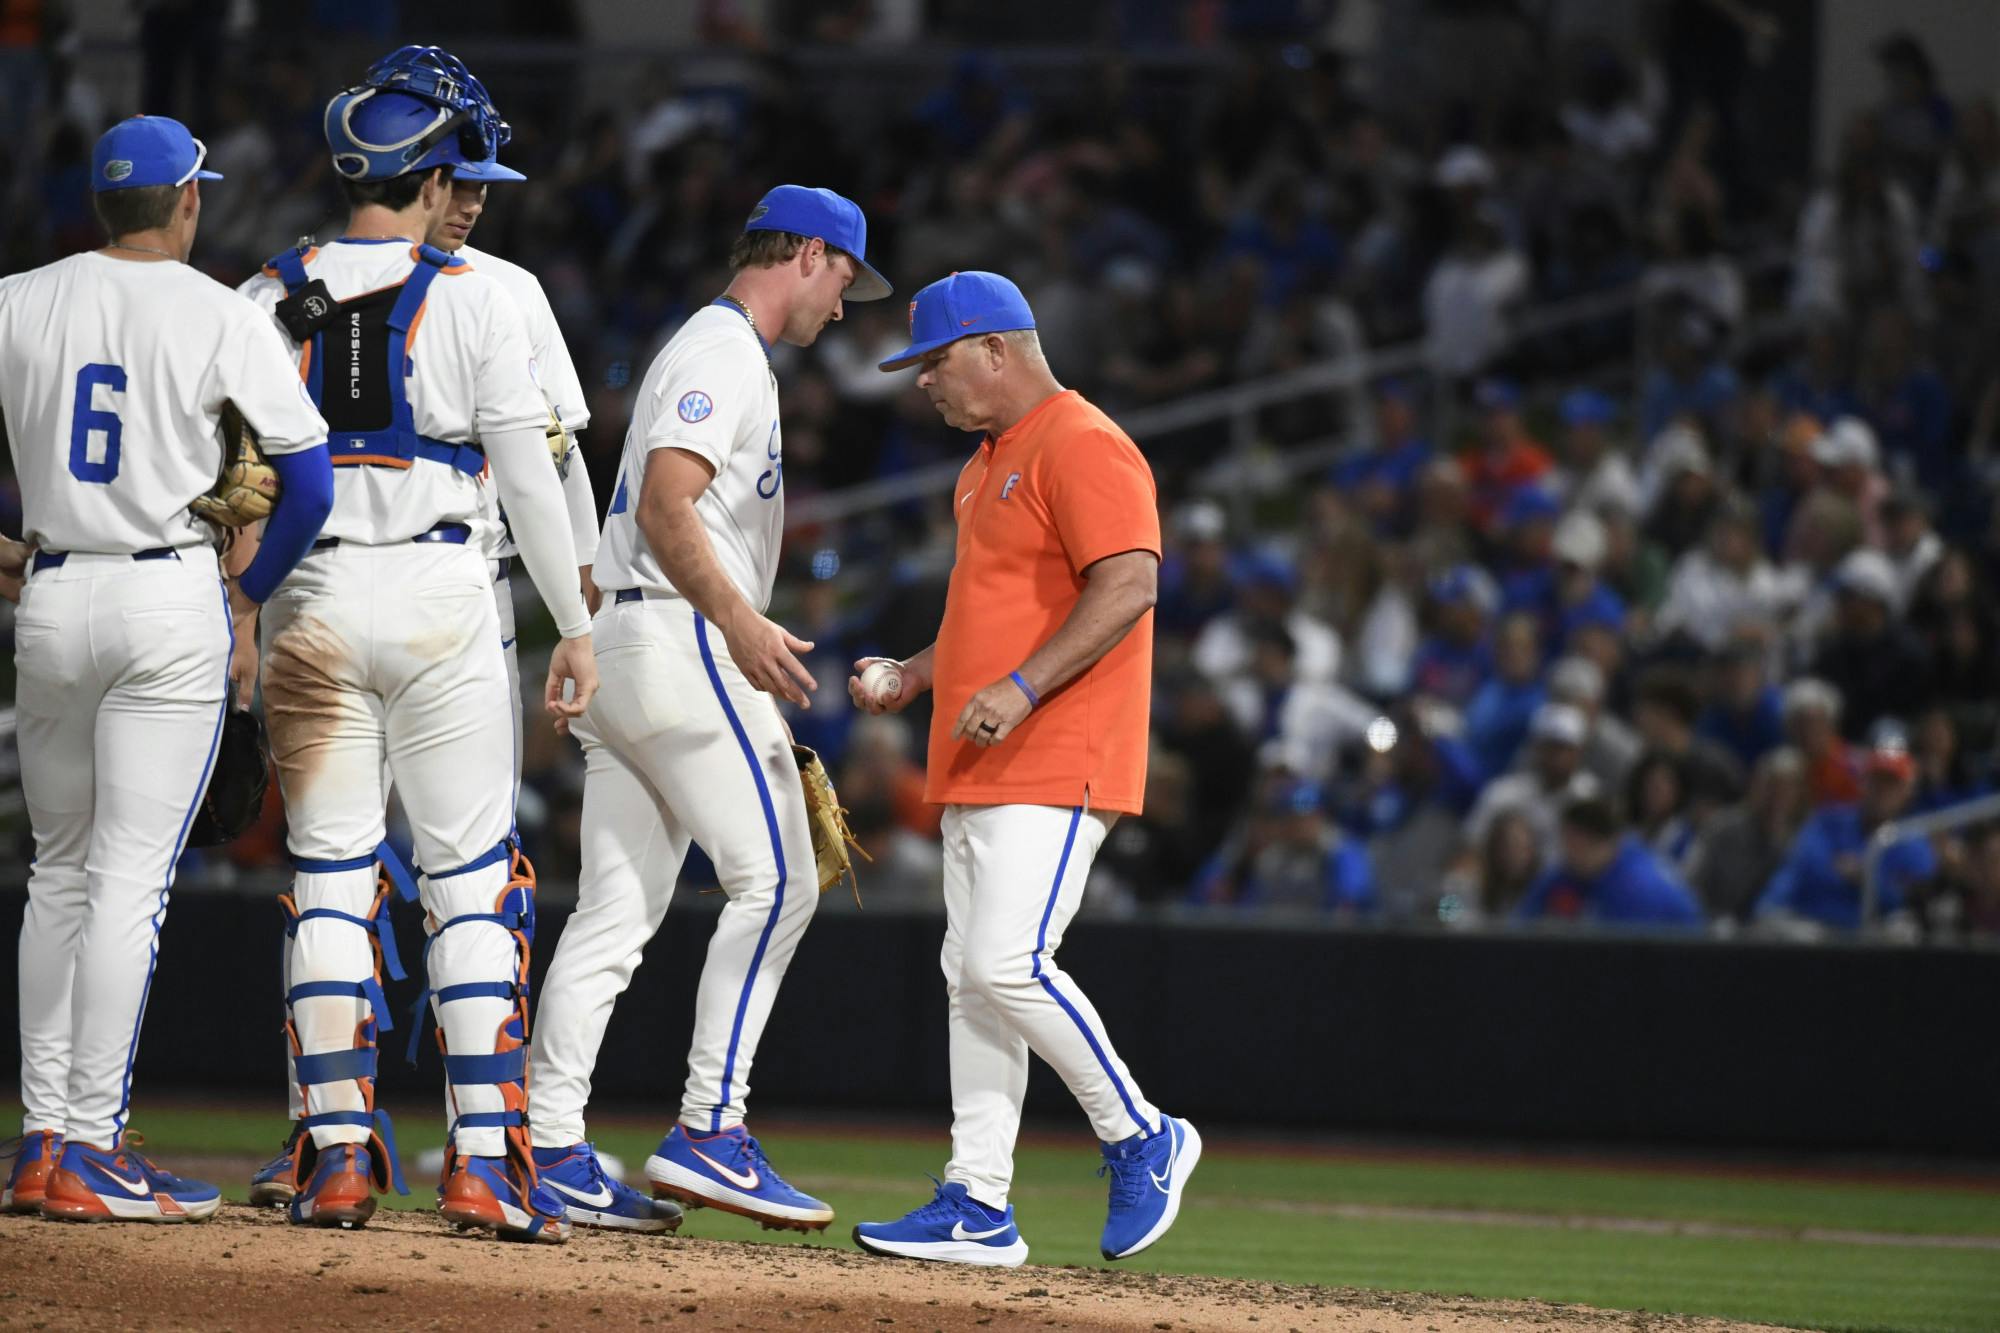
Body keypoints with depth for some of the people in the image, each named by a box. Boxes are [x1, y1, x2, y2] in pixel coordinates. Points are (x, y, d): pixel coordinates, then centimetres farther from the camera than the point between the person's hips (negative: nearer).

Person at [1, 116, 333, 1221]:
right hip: (173, 601, -4)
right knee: (129, 878, -5)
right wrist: (249, 600, 7)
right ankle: (91, 1151, -9)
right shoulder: (221, 317, -4)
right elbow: (310, 482, -6)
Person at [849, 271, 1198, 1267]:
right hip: (978, 772, 10)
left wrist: (1022, 687, -27)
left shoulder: (1084, 448, -10)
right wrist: (918, 677, 16)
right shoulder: (988, 464, 22)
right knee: (970, 978, 6)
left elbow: (1130, 585, -21)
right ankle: (978, 1204, 6)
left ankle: (1141, 1140, -1)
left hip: (1057, 766, -10)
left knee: (1009, 965, -17)